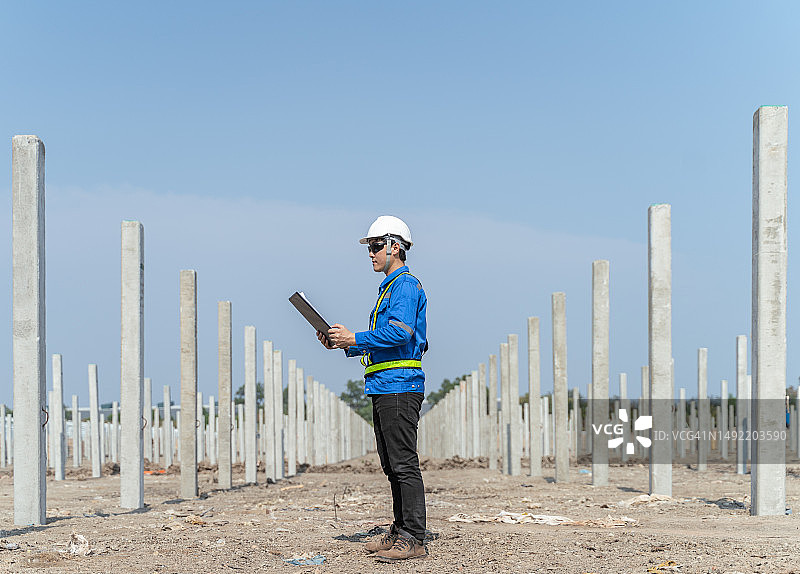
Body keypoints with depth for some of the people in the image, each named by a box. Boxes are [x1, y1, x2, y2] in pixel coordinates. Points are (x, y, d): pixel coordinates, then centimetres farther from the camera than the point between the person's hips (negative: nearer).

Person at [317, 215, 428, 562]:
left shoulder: (405, 285, -8)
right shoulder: (389, 287, 24)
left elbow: (400, 332, -22)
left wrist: (354, 338, -16)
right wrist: (342, 344, 13)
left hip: (399, 387, -11)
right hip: (384, 388, 11)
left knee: (404, 464, -10)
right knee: (392, 466, 12)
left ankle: (414, 540, -8)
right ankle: (400, 532, 18)